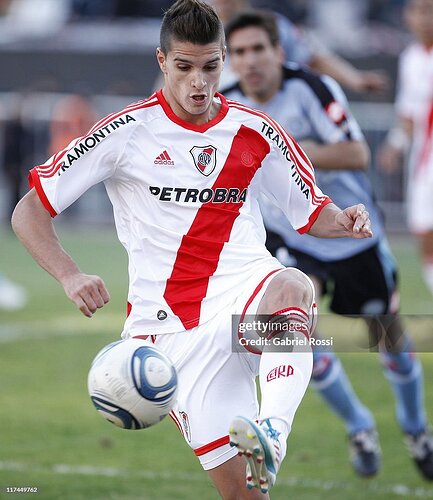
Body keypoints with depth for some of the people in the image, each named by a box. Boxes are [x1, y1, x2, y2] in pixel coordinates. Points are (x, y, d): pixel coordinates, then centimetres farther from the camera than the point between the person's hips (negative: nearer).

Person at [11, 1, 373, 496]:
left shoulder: (255, 132, 7)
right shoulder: (126, 133, 0)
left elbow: (312, 213, 19)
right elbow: (29, 212, 0)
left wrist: (342, 222, -6)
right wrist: (70, 276, -17)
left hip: (245, 287, 1)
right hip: (173, 324, -1)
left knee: (291, 287, -39)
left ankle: (272, 434, -56)